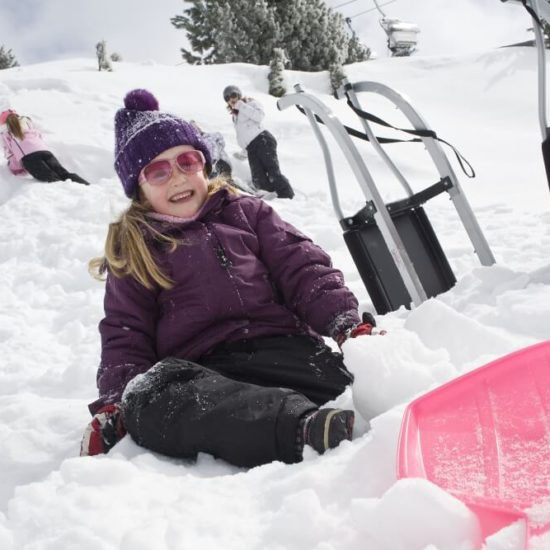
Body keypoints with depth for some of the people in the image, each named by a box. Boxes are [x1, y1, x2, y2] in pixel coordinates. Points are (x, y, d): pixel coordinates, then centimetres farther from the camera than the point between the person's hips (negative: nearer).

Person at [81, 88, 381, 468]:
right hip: (200, 371, -3)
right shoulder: (132, 252, 20)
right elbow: (125, 337, 14)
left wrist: (348, 324, -7)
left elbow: (304, 271, 12)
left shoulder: (246, 213, 22)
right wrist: (115, 404, -5)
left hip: (280, 347, 4)